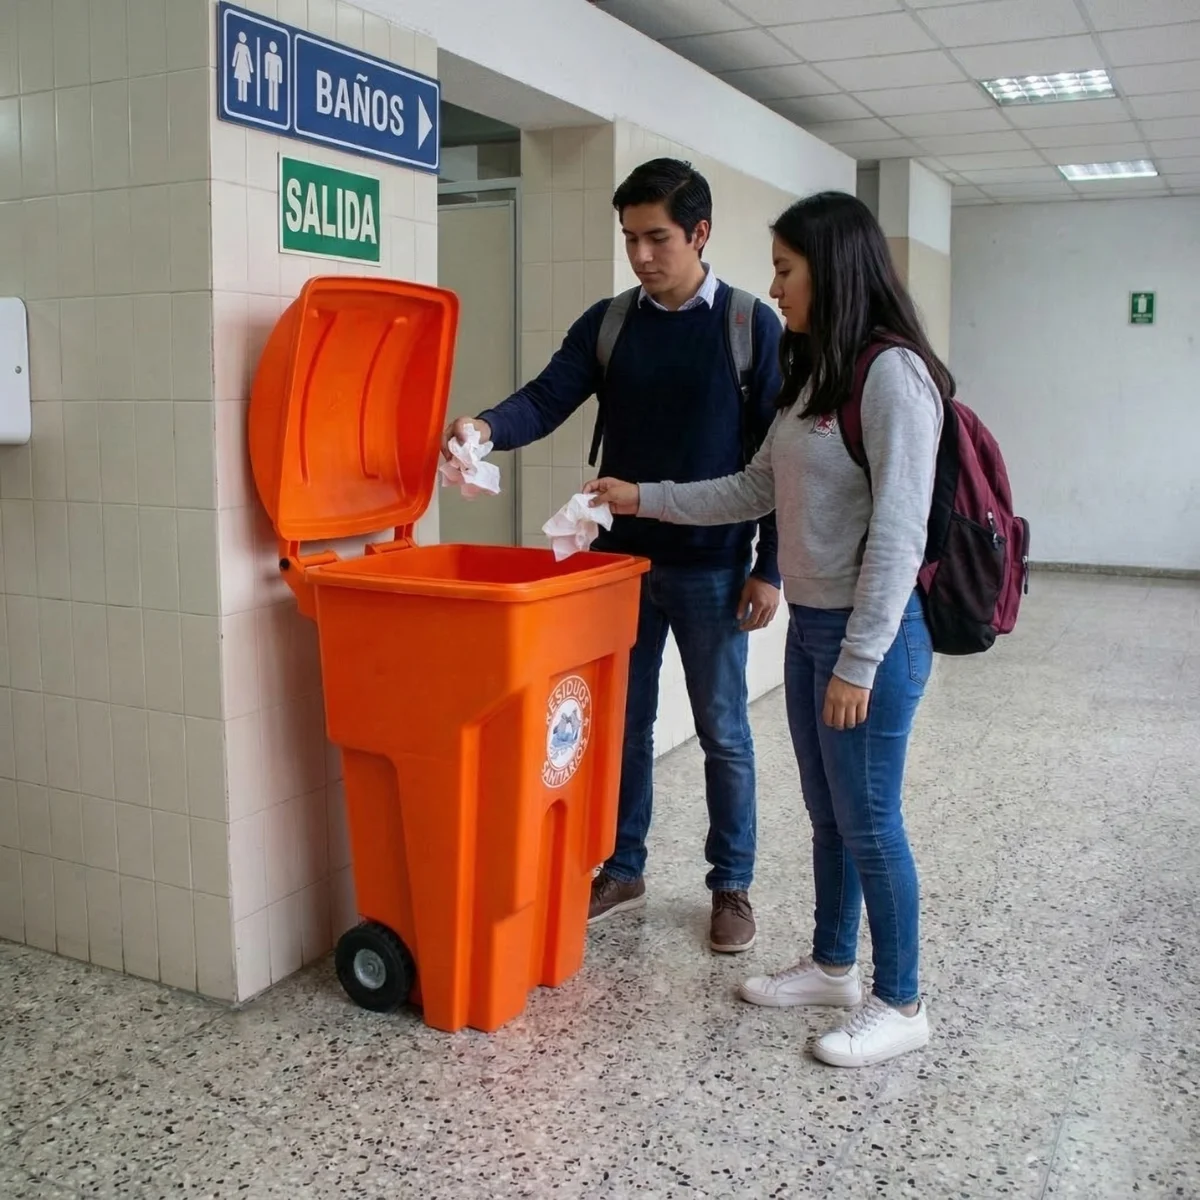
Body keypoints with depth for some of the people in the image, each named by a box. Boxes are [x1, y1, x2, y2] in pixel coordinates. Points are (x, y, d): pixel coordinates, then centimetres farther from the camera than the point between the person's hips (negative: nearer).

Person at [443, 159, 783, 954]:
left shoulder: (752, 326, -5)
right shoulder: (607, 324, 5)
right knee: (622, 722, 12)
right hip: (622, 557, 4)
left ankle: (732, 886, 23)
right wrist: (489, 427, -29)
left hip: (711, 568, -3)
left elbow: (778, 457, -5)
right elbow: (549, 398, -6)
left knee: (723, 731, 8)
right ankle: (623, 872, 28)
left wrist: (768, 568, -9)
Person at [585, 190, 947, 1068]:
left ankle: (900, 1003, 21)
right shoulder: (811, 375, 11)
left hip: (871, 636, -9)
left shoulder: (893, 373, -17)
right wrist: (645, 499, 14)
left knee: (869, 821, 3)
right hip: (810, 627, 9)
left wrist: (860, 660, -20)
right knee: (828, 814, 19)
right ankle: (833, 965, 36)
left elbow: (898, 532, -21)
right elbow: (756, 489, 16)